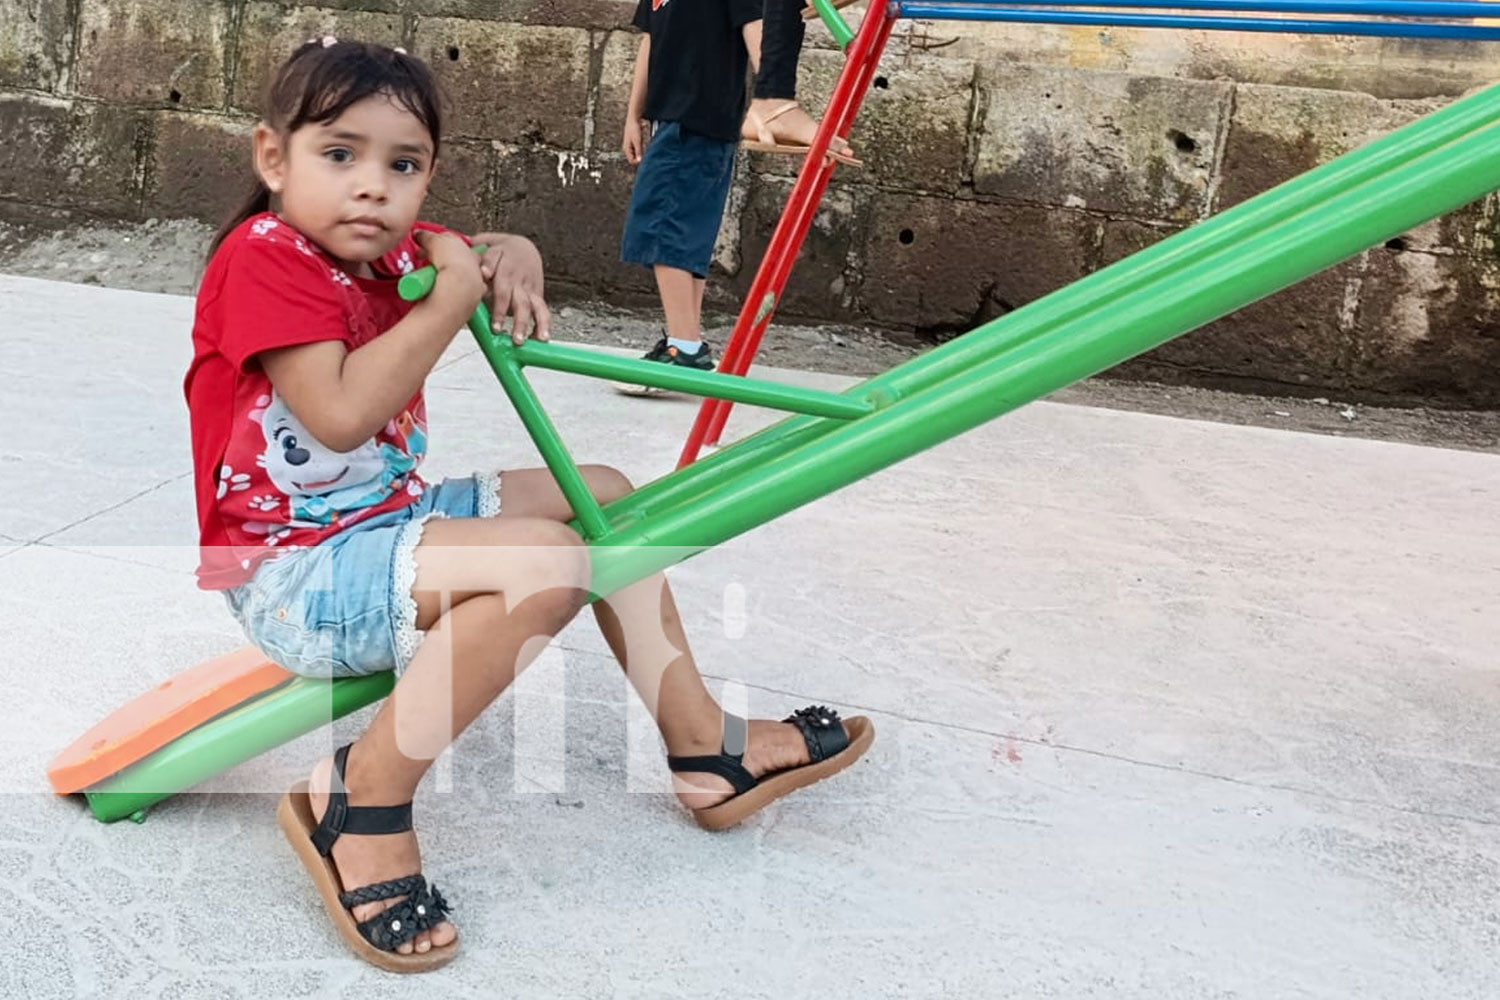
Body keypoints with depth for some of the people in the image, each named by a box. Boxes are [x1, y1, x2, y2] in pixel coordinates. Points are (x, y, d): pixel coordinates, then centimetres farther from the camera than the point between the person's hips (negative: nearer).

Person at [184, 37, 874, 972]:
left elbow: (496, 257, 24)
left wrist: (512, 258, -1)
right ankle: (360, 803, -20)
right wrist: (452, 298, -24)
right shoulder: (264, 255, -19)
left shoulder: (390, 248, 6)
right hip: (295, 575, -10)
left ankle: (705, 746, 12)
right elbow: (340, 414, -31)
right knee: (544, 561, -30)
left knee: (601, 494, 11)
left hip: (389, 520, 10)